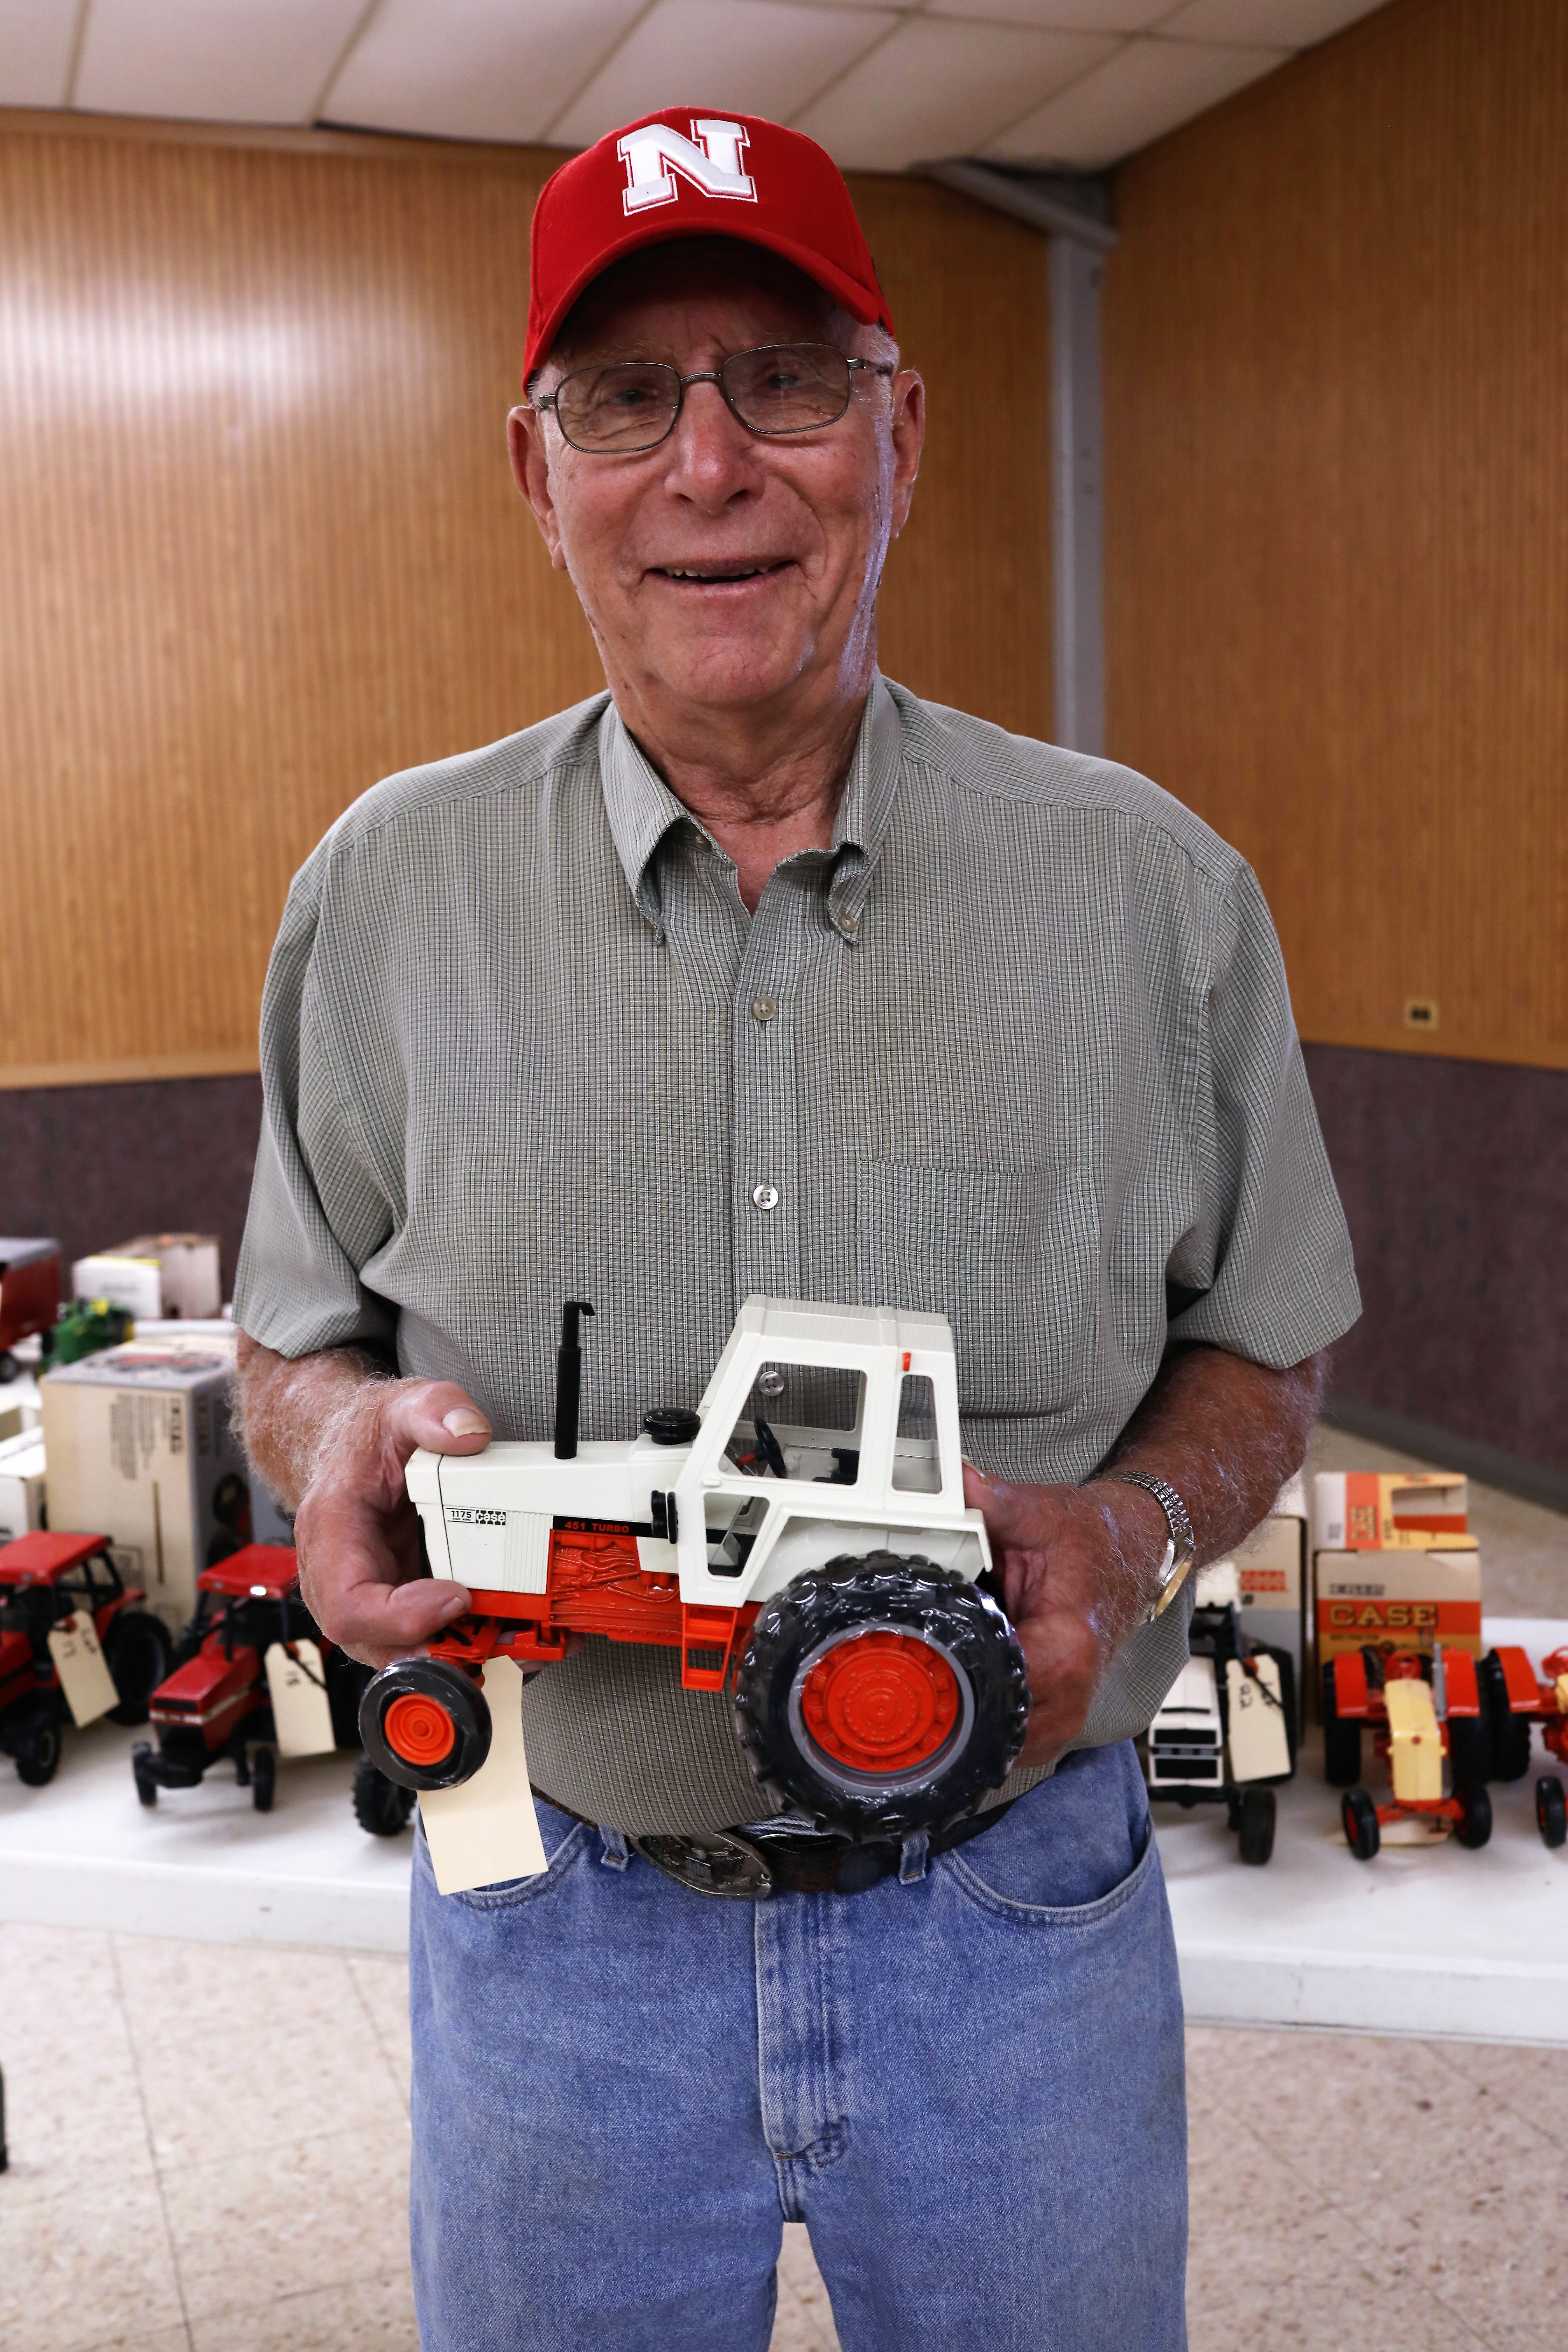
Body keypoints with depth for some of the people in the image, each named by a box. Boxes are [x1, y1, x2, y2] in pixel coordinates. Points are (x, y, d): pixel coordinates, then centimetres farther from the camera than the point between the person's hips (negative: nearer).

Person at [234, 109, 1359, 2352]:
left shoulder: (1151, 888, -5)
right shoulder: (386, 891, -3)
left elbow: (1262, 1350, 5)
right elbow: (297, 1331, 7)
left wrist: (1132, 1531, -16)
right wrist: (343, 1432, -16)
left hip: (1019, 1904, 0)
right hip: (560, 1913, 1)